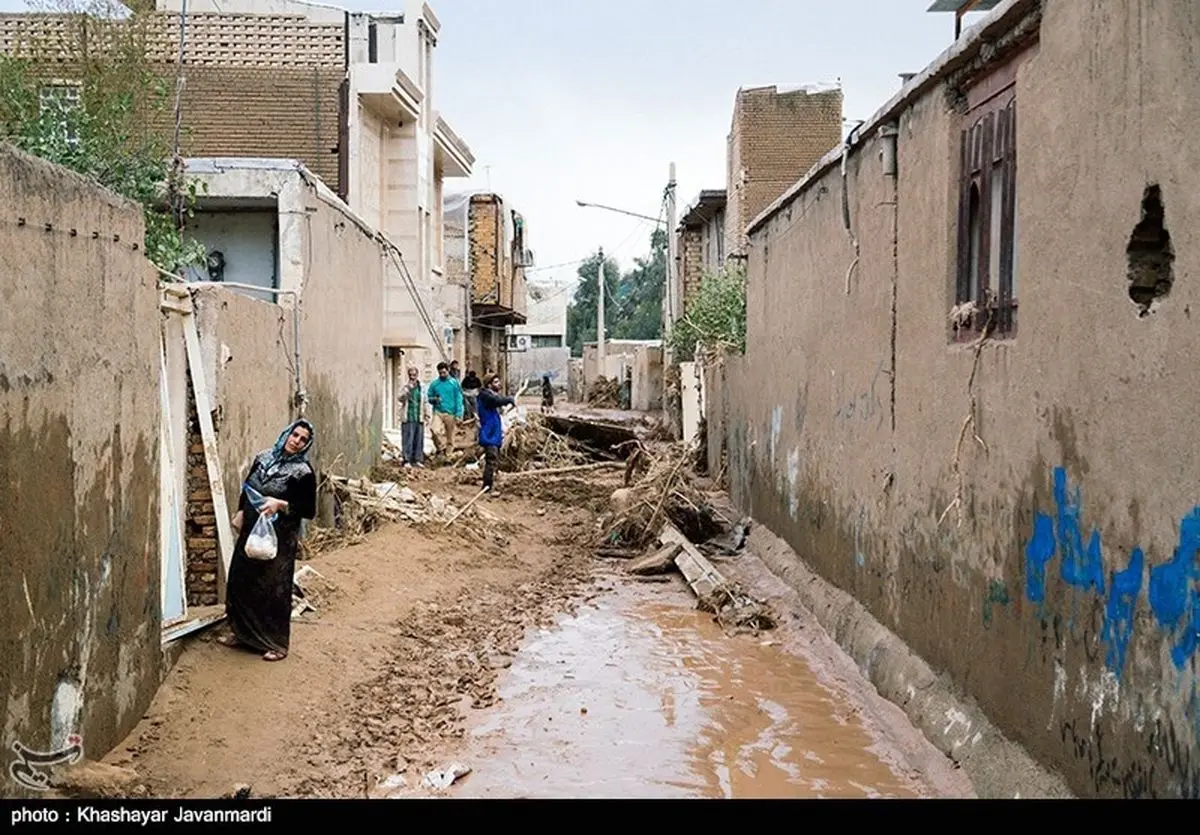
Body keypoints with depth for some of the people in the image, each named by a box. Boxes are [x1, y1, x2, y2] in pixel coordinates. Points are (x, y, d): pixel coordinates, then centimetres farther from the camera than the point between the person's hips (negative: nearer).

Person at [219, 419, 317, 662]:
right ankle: (243, 633, 30)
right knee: (240, 580, 13)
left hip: (280, 537, -6)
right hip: (251, 531, 6)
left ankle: (277, 643, 13)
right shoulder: (263, 457, 6)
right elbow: (247, 488, 18)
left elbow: (309, 510, -11)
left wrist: (280, 505, -22)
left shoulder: (303, 472, -11)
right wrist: (241, 512, 6)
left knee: (273, 587, 0)